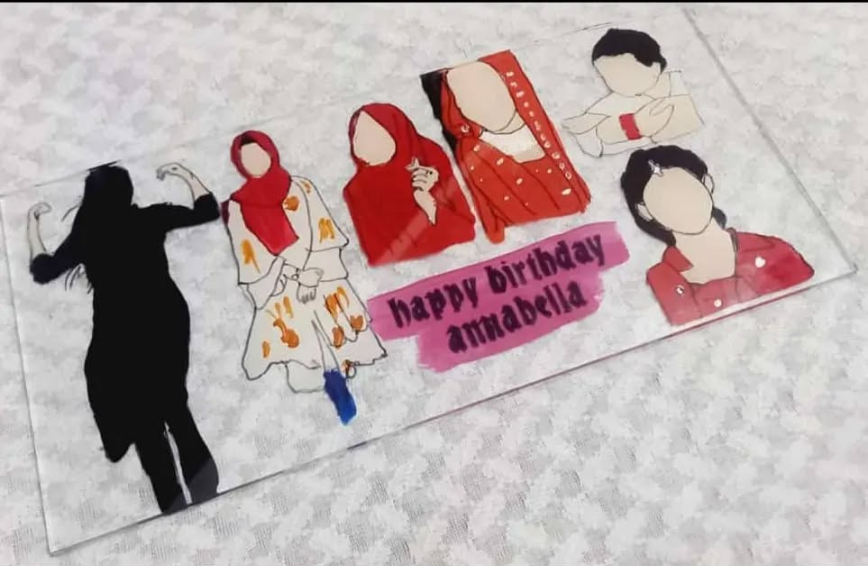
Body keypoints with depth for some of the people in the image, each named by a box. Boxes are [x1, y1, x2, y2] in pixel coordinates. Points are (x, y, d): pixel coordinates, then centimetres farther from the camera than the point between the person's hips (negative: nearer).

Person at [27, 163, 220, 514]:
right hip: (167, 323, 2)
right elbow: (208, 210, 3)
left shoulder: (85, 236, -7)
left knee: (143, 418, 11)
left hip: (120, 335, -2)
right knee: (172, 403, 21)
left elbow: (43, 271, 3)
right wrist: (185, 175, 14)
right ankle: (199, 470, 7)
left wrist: (32, 225, 12)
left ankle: (172, 500, 12)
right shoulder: (151, 219, -4)